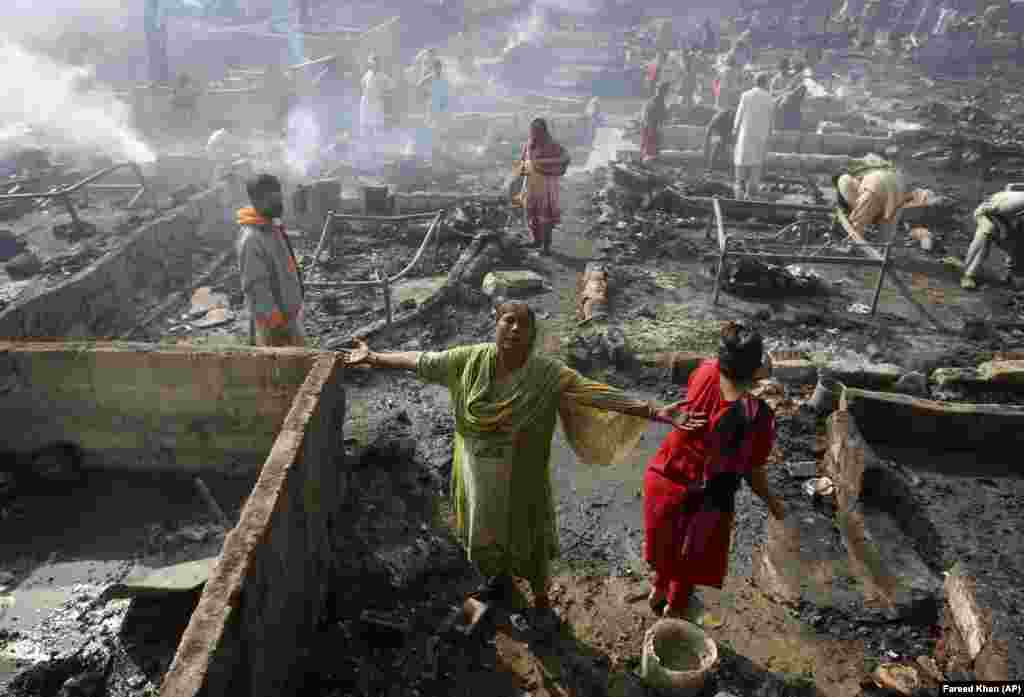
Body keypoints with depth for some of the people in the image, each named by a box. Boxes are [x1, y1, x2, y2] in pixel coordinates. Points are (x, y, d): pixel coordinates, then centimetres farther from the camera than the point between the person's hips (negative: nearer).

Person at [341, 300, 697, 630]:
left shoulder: (548, 374, -22)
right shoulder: (471, 359, -13)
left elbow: (602, 396, -27)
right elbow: (421, 360, -1)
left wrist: (658, 412, -35)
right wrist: (373, 358, 6)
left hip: (521, 480, -3)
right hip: (478, 476, 3)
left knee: (528, 539, 16)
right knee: (484, 532, 26)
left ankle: (541, 601, 45)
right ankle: (500, 577, 60)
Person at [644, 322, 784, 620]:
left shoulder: (705, 374, -20)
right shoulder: (759, 418, -30)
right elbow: (753, 473, -15)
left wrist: (754, 375, -2)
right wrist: (774, 503, 4)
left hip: (662, 478, 4)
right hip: (702, 497, -4)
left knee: (669, 541, 32)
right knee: (694, 554, 27)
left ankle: (658, 590, 59)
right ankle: (675, 609, 52)